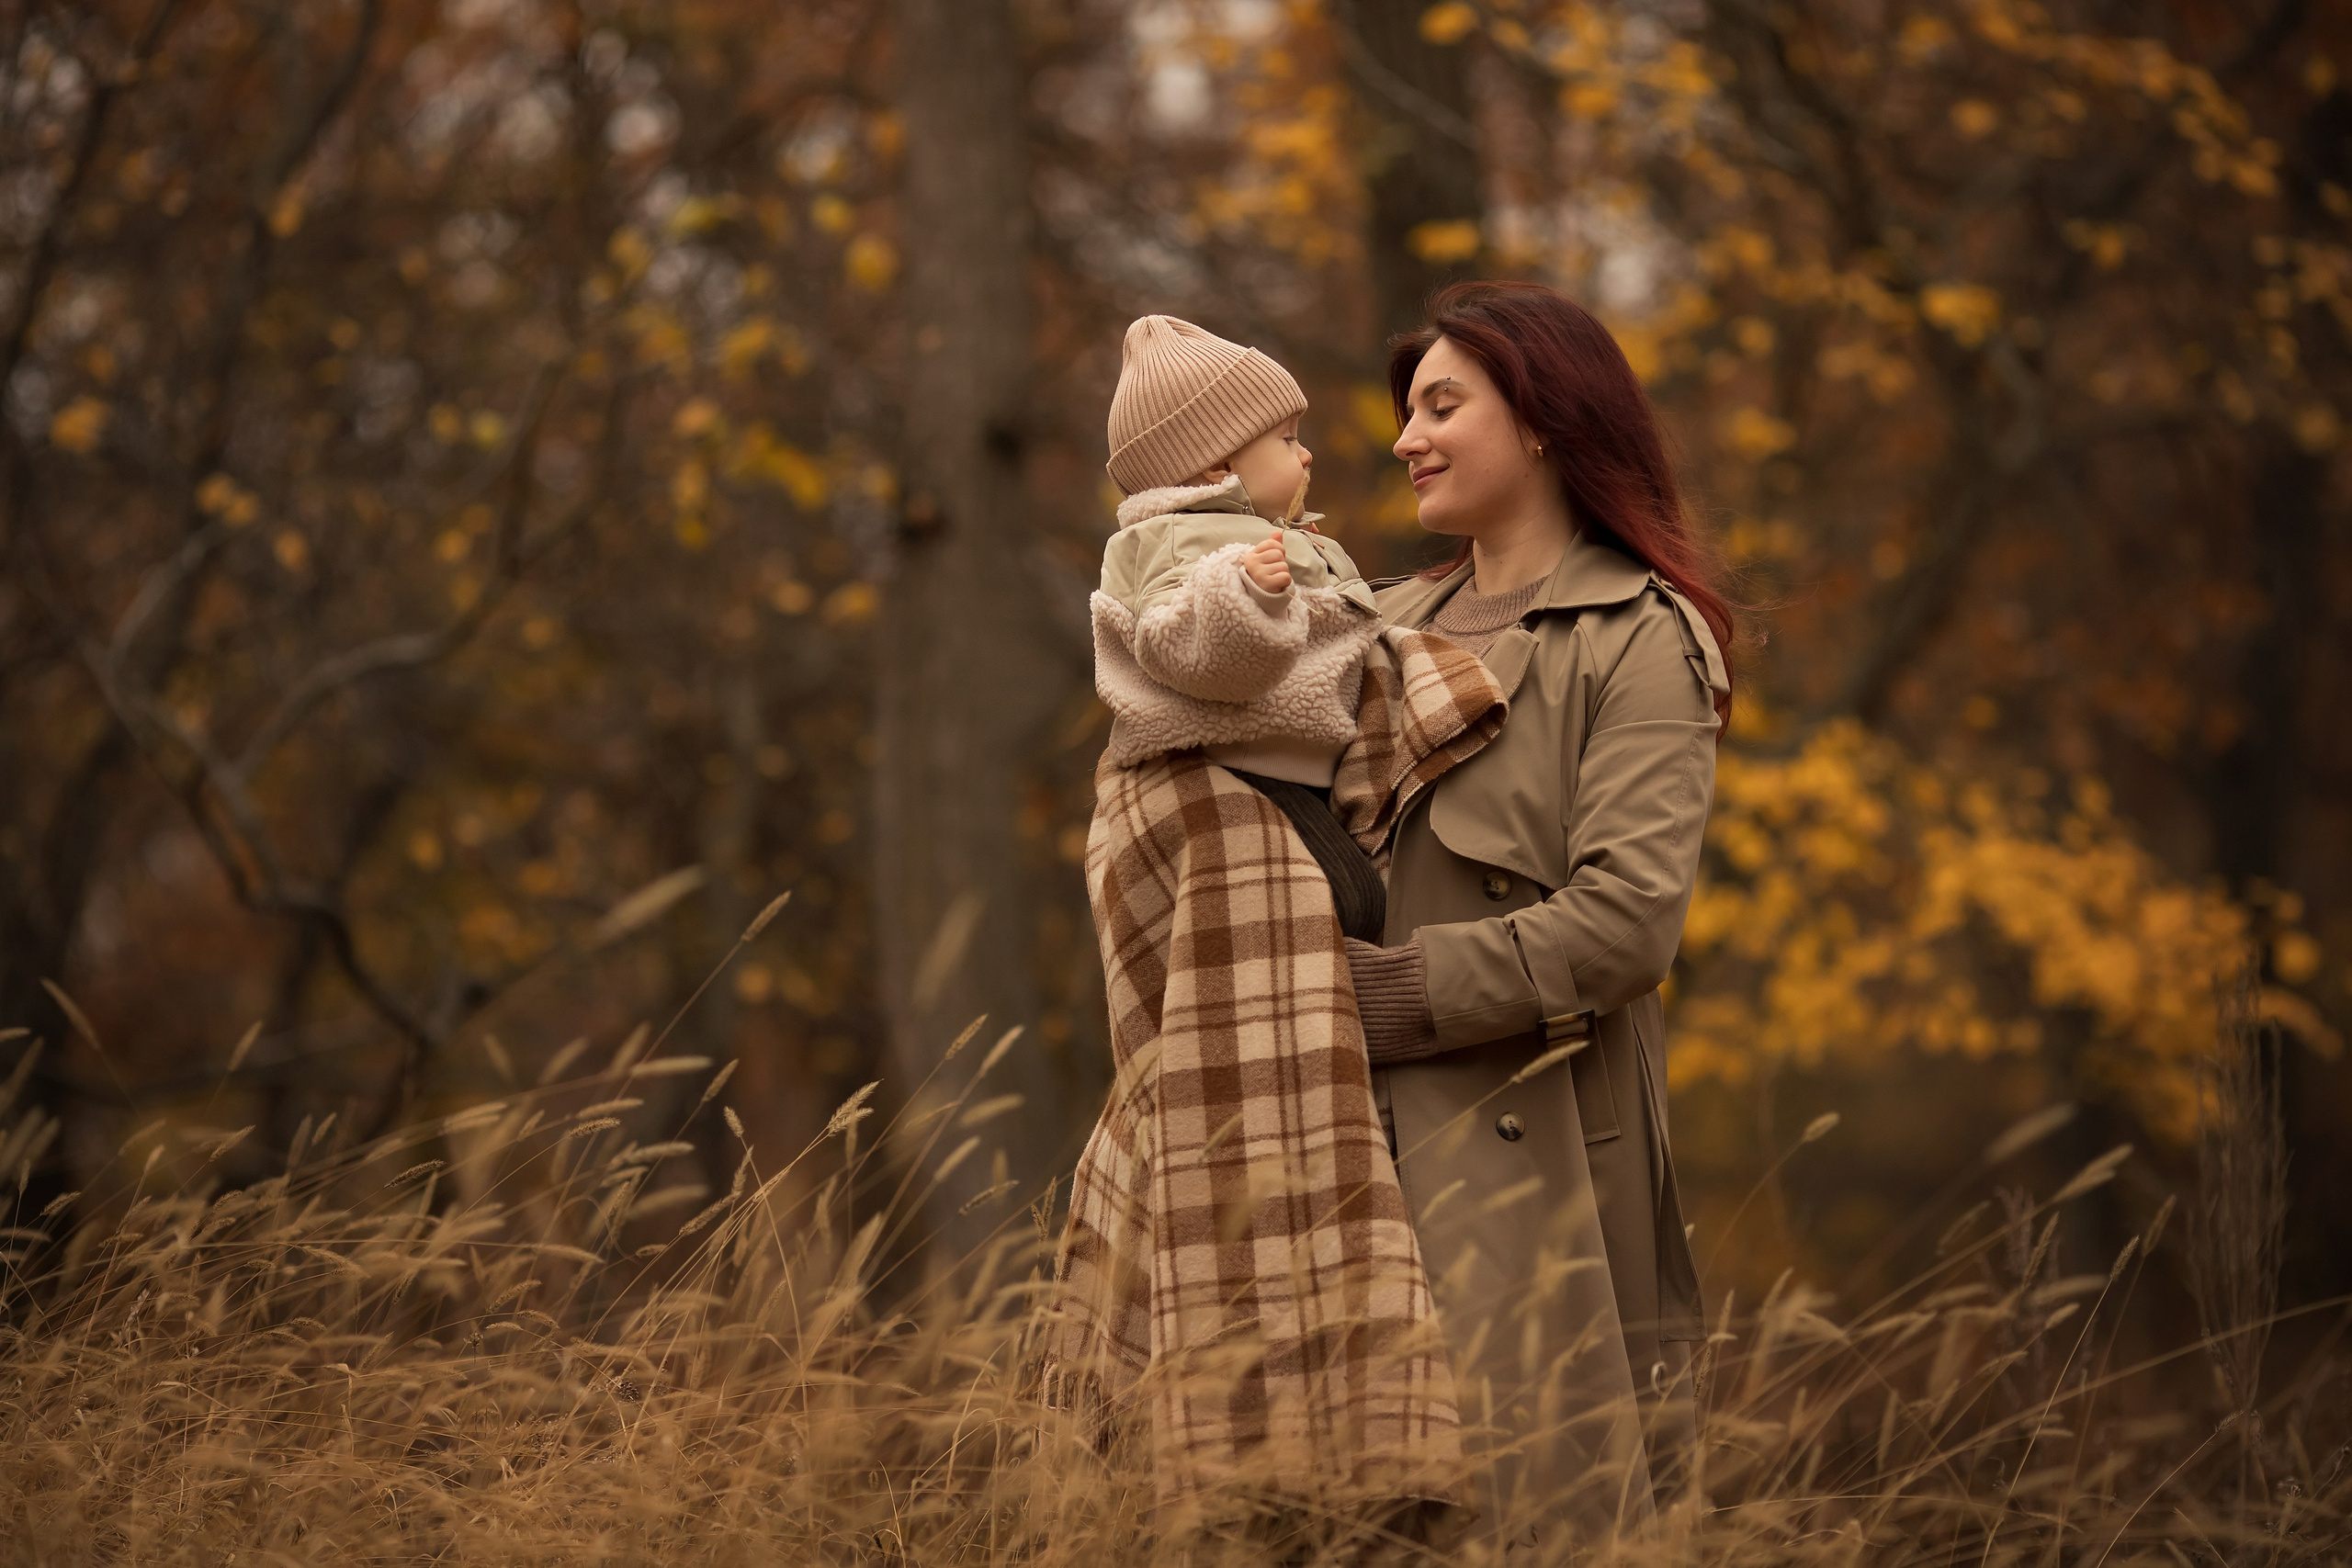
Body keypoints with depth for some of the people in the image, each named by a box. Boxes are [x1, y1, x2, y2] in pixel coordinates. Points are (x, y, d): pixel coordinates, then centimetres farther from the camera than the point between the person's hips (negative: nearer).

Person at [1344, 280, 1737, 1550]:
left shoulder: (1643, 639, -5)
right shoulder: (1397, 626, 17)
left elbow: (1624, 920, -16)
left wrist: (1389, 993, -14)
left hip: (1532, 1146, -6)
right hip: (1373, 1134, 6)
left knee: (1535, 1493, -4)